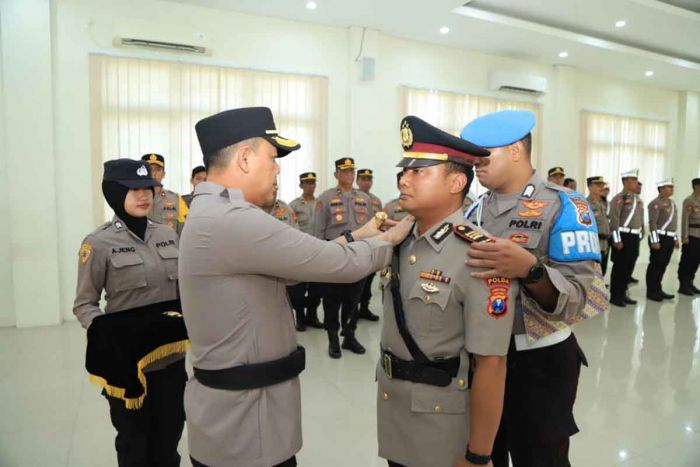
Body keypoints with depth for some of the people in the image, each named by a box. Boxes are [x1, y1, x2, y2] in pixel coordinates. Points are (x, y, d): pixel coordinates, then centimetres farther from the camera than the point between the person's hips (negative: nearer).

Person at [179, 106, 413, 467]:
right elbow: (345, 265, -21)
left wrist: (357, 235, 9)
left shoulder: (213, 213, 7)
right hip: (243, 419, -9)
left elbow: (290, 266, 11)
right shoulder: (232, 220, -26)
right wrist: (389, 238, -2)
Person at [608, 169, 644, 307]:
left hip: (635, 237, 8)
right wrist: (617, 240, -19)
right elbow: (614, 220, -16)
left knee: (629, 267, 11)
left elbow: (640, 219, 20)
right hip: (623, 236, -8)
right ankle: (615, 296, 7)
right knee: (619, 267, -1)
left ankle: (623, 294, 21)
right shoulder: (619, 198, -11)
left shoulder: (638, 198, 14)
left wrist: (639, 236, 18)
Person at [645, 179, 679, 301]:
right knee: (655, 265, -3)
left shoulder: (672, 203, 16)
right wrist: (655, 241, -20)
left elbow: (673, 222, 22)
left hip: (670, 238, 8)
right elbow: (652, 223, -16)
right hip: (660, 238, -8)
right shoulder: (656, 203, -11)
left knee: (663, 265, 12)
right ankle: (651, 291, 4)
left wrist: (676, 238, 19)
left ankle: (658, 289, 20)